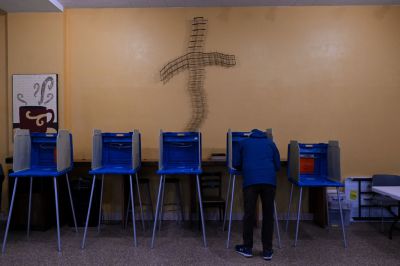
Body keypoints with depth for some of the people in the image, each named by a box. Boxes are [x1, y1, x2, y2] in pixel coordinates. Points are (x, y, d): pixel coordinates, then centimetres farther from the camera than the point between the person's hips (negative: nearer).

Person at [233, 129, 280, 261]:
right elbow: (278, 166, 22)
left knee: (249, 214, 6)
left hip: (251, 181, -1)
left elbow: (236, 164, 21)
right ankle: (267, 250, 15)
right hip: (269, 181, 1)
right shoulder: (270, 143, 24)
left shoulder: (244, 142, 22)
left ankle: (247, 248, 16)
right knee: (268, 215, 9)